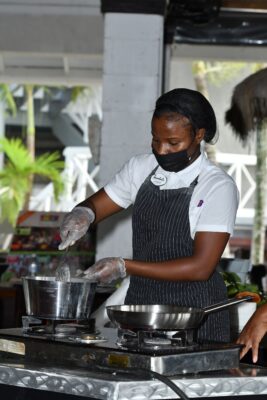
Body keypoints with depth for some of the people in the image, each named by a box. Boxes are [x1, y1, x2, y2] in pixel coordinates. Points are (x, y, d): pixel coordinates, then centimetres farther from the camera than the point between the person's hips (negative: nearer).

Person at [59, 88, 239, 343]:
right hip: (138, 304, 5)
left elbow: (201, 267, -18)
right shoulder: (140, 169, 5)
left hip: (194, 316, -5)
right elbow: (95, 205, 13)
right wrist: (83, 214, -13)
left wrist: (125, 268, -22)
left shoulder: (218, 187, -13)